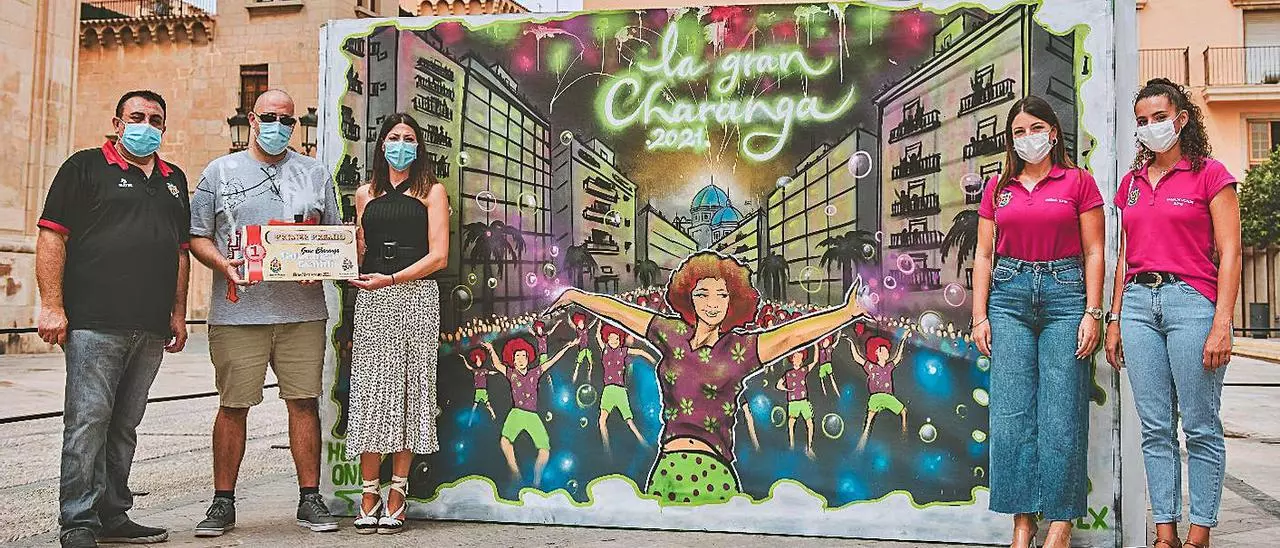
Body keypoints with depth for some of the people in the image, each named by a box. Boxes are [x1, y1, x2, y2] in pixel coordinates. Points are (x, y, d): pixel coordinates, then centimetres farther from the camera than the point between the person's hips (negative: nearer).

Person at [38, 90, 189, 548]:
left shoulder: (173, 180, 20)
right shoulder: (85, 167, 3)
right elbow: (51, 237, -4)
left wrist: (178, 313, 15)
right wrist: (52, 305, -11)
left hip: (151, 329, 6)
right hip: (94, 322, -5)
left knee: (124, 425, 11)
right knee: (88, 420, -7)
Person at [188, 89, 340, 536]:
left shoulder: (315, 174, 15)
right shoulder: (220, 172, 11)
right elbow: (198, 237, 9)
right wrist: (224, 265, -10)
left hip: (302, 310, 1)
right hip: (238, 311, -1)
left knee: (304, 401, 2)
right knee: (233, 406, 2)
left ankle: (310, 499, 10)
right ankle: (223, 503, 14)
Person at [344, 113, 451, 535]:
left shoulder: (432, 191, 8)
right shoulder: (365, 194, 18)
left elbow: (438, 255, -2)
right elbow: (358, 253, 19)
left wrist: (390, 279, -13)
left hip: (415, 297, -2)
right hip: (371, 299, 3)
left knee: (408, 389, -1)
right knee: (369, 390, -3)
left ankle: (397, 496, 4)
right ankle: (368, 497, 2)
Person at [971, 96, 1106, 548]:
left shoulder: (1078, 182, 6)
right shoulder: (998, 188, 14)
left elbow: (1094, 253, 3)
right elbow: (984, 255, 12)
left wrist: (1092, 313, -5)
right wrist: (979, 316, 4)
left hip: (1064, 294, -2)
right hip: (1009, 295, 3)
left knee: (1061, 413, -4)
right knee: (1011, 412, -1)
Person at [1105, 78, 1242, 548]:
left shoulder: (1210, 174, 1)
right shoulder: (1132, 181, 16)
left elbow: (1229, 254, -4)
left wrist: (1221, 323, -12)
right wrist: (1114, 319, 13)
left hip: (1191, 299, -5)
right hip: (1138, 303, 5)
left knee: (1200, 426, 0)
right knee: (1155, 428, 6)